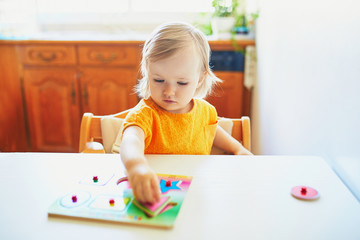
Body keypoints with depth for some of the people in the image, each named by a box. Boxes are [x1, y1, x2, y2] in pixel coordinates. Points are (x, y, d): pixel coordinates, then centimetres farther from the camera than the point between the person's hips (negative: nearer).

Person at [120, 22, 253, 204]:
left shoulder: (204, 110, 2)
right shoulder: (144, 114, -19)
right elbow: (131, 139, -43)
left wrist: (237, 148, 19)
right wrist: (135, 164, -64)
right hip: (155, 194, -3)